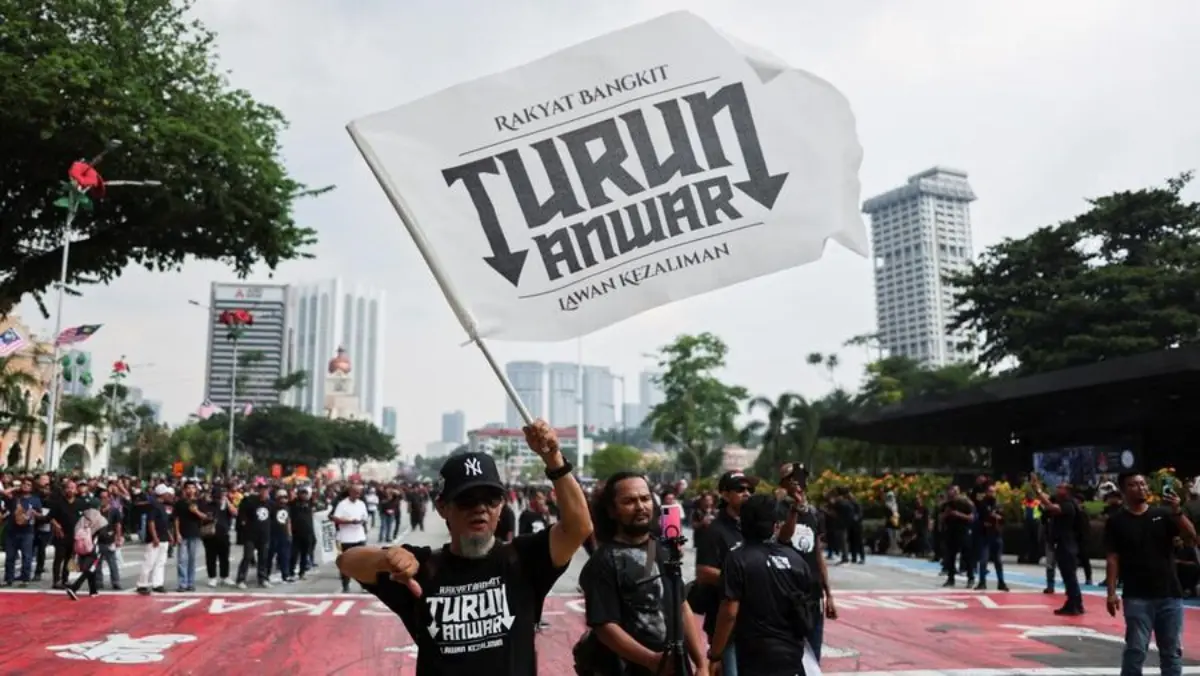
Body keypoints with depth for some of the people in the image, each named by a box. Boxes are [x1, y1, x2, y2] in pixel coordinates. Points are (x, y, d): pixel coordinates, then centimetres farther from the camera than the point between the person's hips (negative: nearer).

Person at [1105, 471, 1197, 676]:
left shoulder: (1164, 514, 6)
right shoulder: (1116, 521, 0)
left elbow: (1191, 537, -6)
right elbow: (1112, 559, -3)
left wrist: (1177, 511, -21)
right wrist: (1111, 593, -9)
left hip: (1170, 594, 3)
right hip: (1137, 597, -2)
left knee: (1172, 651, 9)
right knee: (1135, 650, -1)